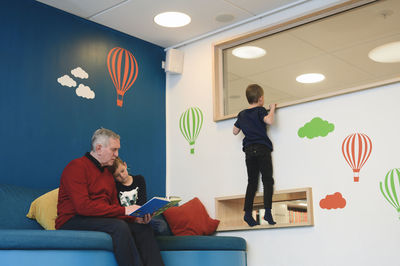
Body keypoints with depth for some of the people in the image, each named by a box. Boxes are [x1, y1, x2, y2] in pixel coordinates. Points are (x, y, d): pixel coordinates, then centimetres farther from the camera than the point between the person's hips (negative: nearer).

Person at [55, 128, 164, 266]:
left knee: (143, 228, -12)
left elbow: (114, 206, 15)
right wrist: (124, 210, -19)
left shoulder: (108, 173, 19)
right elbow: (83, 206, -19)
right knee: (119, 226, -32)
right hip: (72, 221, -8)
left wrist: (135, 217, -6)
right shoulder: (77, 167, -7)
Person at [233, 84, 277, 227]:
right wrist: (272, 109, -6)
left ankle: (248, 212, 2)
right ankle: (267, 212, -13)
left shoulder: (242, 114, 13)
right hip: (262, 148, -5)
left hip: (249, 150, 5)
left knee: (252, 182, 8)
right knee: (267, 180, -3)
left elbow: (235, 131, 20)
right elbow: (269, 120, -22)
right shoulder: (260, 110, -3)